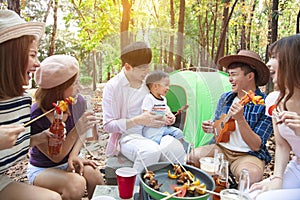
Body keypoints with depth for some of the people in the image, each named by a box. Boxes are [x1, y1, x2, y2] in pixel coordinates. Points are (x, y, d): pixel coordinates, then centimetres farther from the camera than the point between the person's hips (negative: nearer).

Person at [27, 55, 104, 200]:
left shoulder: (77, 102, -15)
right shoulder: (35, 117, -27)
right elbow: (55, 157, -23)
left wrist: (74, 155, -16)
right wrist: (76, 130, -37)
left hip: (69, 162, 3)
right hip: (42, 170, -3)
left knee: (95, 175, -27)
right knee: (76, 184, -31)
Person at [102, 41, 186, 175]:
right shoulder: (112, 86, -8)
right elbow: (108, 125, -9)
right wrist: (138, 120, -20)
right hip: (127, 136, -4)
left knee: (176, 148, -27)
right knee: (151, 151, -35)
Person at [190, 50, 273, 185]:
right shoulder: (225, 98, 5)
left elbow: (256, 146, -16)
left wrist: (240, 119, -30)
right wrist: (211, 128, -7)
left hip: (249, 154, -4)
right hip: (220, 148, 4)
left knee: (251, 175, -36)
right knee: (192, 158, -21)